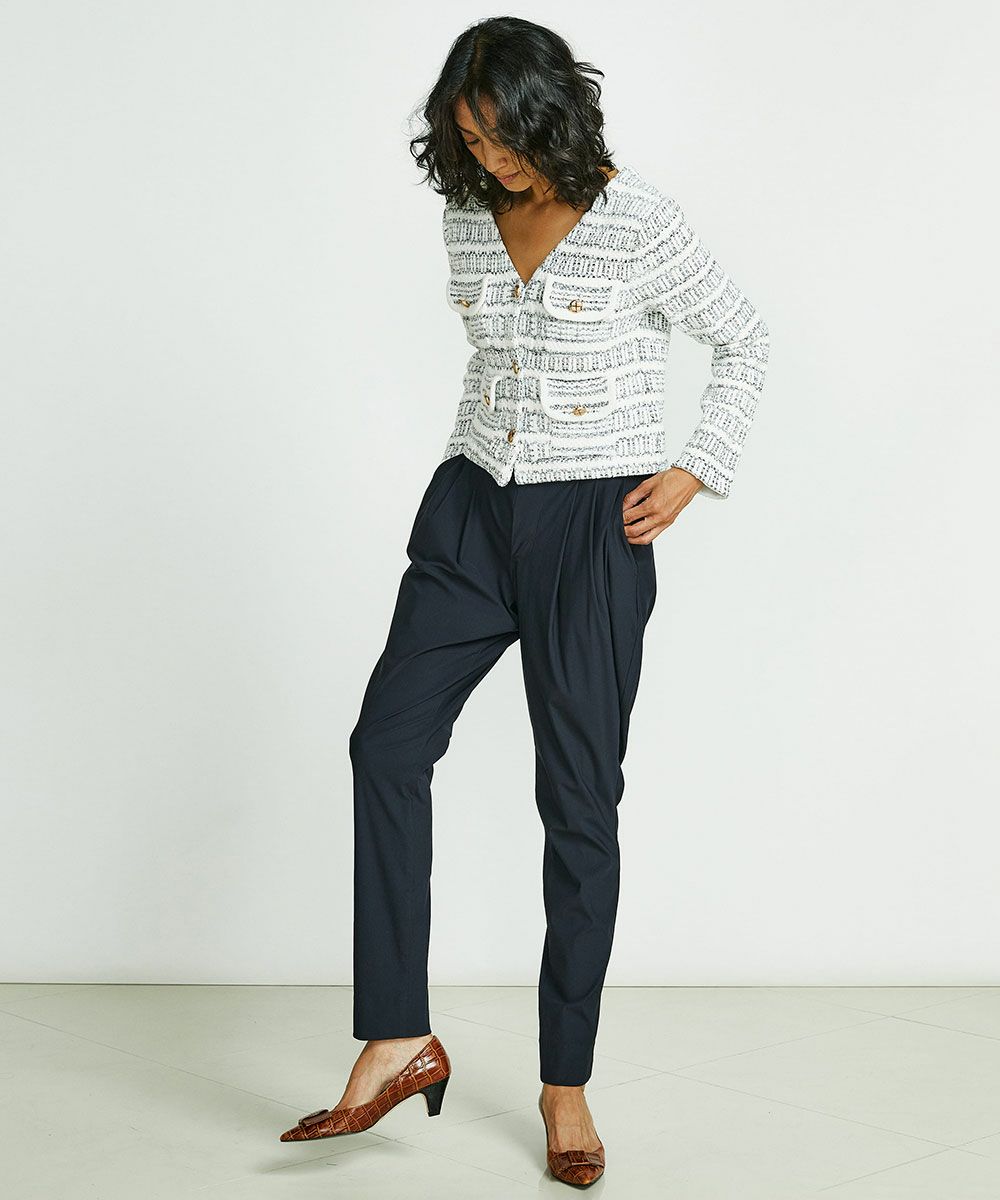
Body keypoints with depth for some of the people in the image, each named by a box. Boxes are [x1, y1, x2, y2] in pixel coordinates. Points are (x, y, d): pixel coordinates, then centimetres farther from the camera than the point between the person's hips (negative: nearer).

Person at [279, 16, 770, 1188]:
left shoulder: (639, 222, -10)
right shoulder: (468, 218, 6)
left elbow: (746, 344, 1)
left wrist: (693, 471, -6)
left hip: (593, 527, -5)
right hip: (473, 512, 5)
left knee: (579, 793, -1)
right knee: (388, 739, -9)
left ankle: (566, 1080, 10)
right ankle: (398, 1040, -3)